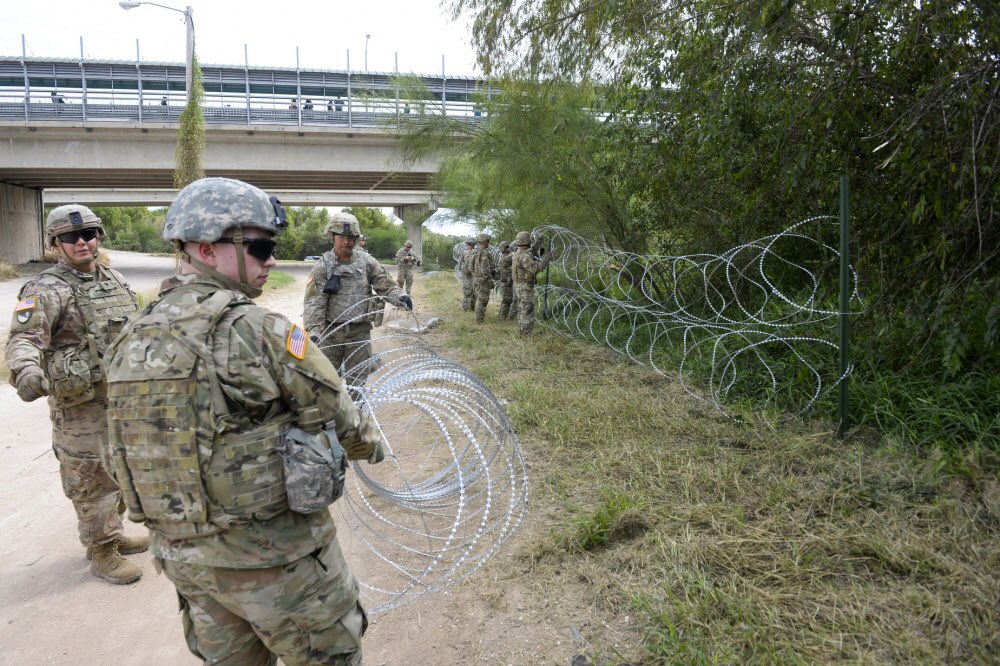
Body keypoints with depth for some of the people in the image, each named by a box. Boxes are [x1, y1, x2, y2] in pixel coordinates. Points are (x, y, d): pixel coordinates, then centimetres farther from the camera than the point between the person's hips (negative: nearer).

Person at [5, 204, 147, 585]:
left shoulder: (116, 280, 9)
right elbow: (24, 338, -25)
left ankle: (112, 533, 37)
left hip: (124, 397, 7)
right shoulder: (46, 290, -12)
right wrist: (26, 370, -44)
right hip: (80, 404, -7)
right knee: (92, 480, 3)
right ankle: (101, 553, 18)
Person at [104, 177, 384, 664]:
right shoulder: (257, 330, -22)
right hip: (275, 553, -7)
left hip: (182, 551, 7)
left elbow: (128, 457, 8)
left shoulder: (130, 340, 0)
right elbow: (332, 410, -11)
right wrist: (369, 444, 10)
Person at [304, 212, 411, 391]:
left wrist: (400, 297, -18)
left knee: (357, 380, 10)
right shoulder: (323, 266, -5)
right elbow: (314, 301, -11)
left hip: (360, 331, 1)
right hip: (331, 331, -1)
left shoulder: (367, 261, 0)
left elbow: (385, 286, 3)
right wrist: (313, 331, -22)